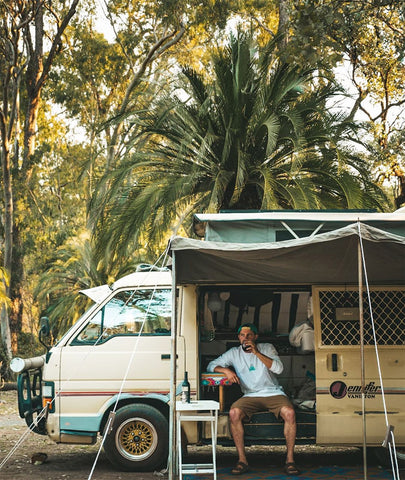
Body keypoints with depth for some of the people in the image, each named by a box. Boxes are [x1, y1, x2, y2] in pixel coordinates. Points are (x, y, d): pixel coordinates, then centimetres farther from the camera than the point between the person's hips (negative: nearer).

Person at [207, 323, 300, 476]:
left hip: (273, 393, -1)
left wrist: (257, 352, -15)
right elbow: (211, 365, 9)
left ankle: (290, 459, -20)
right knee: (234, 412, -30)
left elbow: (278, 368, -9)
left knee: (289, 412, -32)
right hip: (250, 395, 1)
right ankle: (242, 460, -22)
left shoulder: (267, 348, 6)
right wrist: (226, 370, -13)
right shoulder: (234, 353, 10)